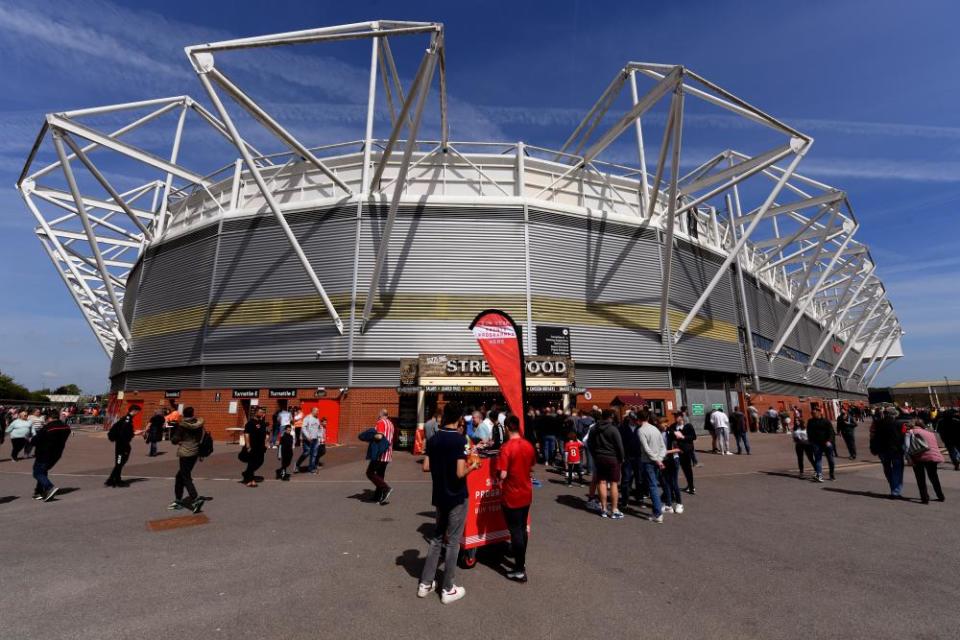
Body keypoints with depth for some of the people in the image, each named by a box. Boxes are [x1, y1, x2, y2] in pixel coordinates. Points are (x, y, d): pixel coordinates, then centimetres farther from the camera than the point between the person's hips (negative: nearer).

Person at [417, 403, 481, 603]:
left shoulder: (433, 439, -1)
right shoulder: (460, 439, -19)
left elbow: (426, 467, 2)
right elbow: (460, 473, -23)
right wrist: (472, 466, -5)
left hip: (439, 495, 6)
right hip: (457, 497, -6)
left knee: (437, 538, 20)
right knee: (453, 541, 7)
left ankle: (425, 583, 27)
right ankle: (448, 590, 18)